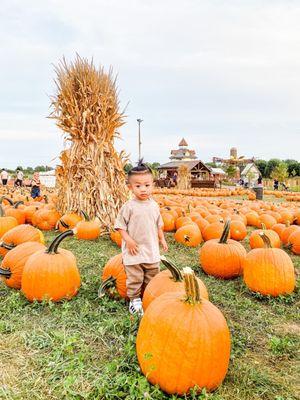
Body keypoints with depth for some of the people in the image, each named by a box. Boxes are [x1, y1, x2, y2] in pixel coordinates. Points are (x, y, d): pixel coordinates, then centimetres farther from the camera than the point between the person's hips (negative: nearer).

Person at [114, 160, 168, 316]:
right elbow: (120, 225, -9)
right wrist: (128, 240, -18)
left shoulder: (154, 205, 3)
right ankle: (135, 300, 24)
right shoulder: (129, 206, -13)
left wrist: (162, 239, 15)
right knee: (135, 278, 4)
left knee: (152, 277, 17)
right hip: (134, 250, -5)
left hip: (152, 250, 5)